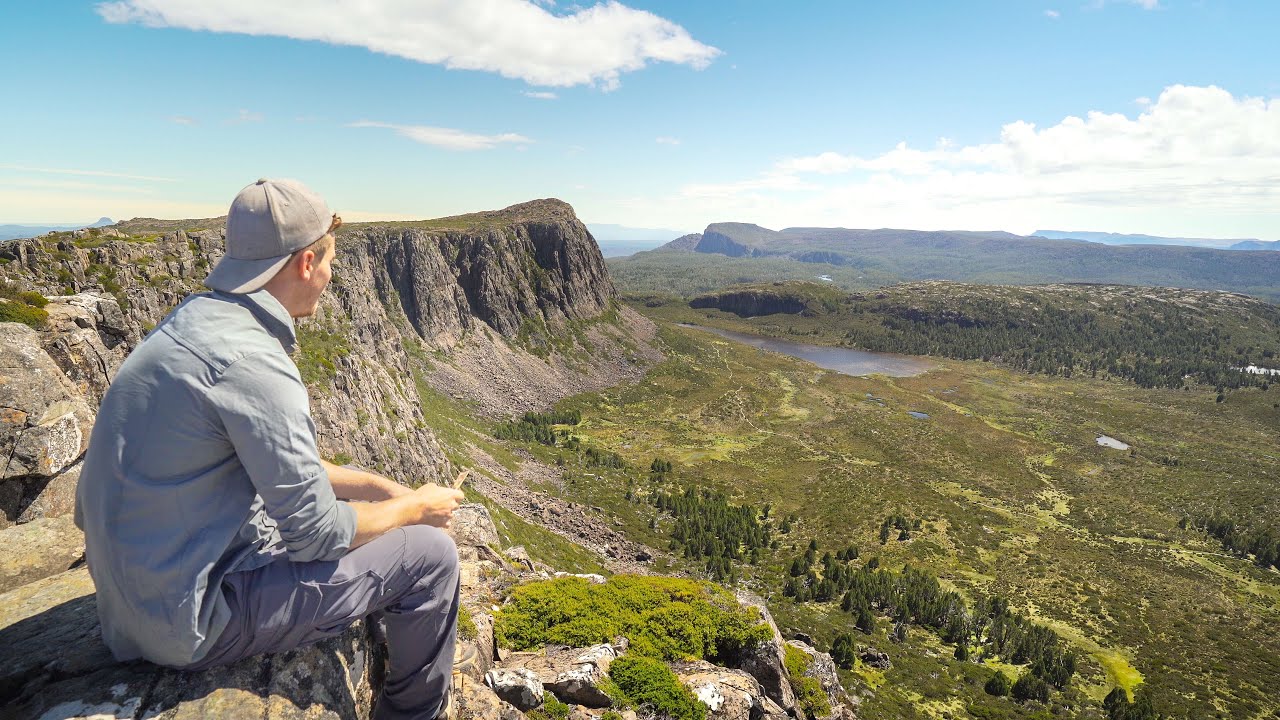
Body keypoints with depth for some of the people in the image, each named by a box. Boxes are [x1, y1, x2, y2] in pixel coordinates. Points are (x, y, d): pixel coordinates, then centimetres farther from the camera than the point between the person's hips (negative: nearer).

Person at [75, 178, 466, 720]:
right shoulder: (247, 358, -28)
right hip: (193, 621, -9)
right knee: (429, 554, -7)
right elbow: (317, 532, -22)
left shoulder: (198, 320, 3)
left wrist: (383, 488, 7)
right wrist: (416, 507, -6)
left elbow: (285, 462, 11)